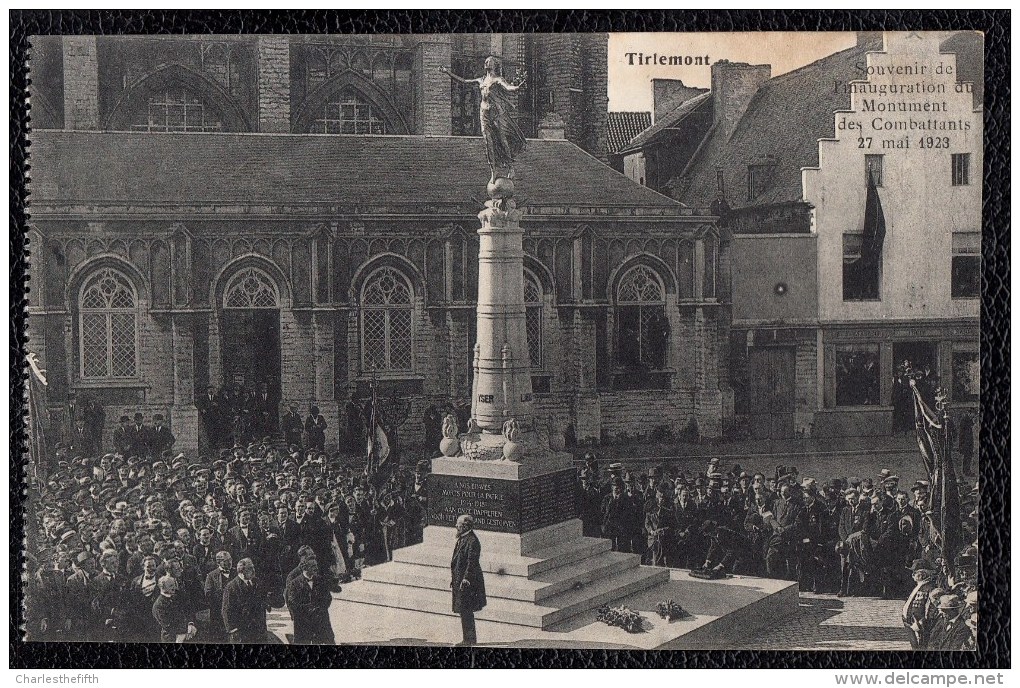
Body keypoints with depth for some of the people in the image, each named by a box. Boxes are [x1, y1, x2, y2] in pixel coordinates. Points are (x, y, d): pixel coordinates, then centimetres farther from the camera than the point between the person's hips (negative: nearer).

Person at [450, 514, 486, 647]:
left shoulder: (472, 541, -17)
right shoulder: (461, 539, 13)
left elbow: (472, 562, -20)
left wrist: (466, 579, -22)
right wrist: (453, 577, 18)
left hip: (467, 582, -10)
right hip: (459, 581, 10)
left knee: (466, 611, -6)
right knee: (463, 611, 14)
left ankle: (470, 639, 1)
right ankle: (467, 639, 21)